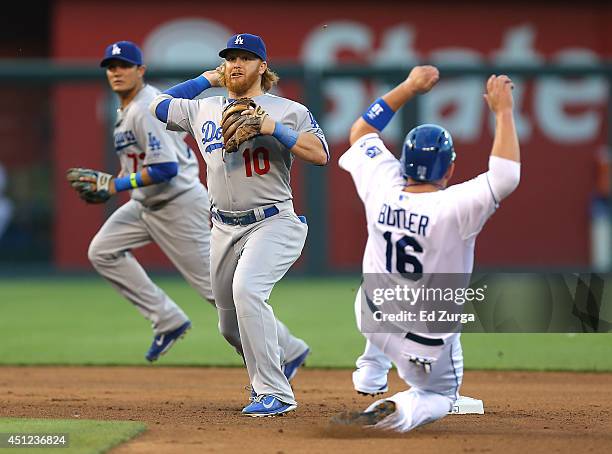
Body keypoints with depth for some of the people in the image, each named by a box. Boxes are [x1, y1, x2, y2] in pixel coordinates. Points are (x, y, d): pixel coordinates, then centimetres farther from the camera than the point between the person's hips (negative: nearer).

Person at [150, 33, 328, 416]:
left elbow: (320, 155, -11)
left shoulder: (288, 111, -2)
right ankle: (288, 351, 43)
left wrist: (275, 129, -20)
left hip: (273, 222, -6)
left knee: (246, 289, -30)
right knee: (231, 323, 11)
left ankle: (274, 393, -25)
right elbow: (158, 105, 22)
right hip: (225, 227, 6)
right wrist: (206, 79, 19)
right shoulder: (203, 109, 11)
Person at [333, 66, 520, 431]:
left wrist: (409, 87, 2)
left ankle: (370, 374, 33)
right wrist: (503, 111, -24)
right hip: (428, 340, -5)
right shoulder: (454, 208, -31)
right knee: (440, 396, 21)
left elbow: (360, 131, 0)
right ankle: (399, 411, -13)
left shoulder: (383, 189, -16)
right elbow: (506, 178, -32)